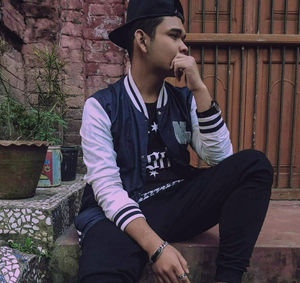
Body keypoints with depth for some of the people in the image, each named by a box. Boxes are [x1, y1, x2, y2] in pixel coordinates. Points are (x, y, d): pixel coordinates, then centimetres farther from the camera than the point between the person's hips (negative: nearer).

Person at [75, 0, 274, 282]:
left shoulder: (185, 100, 8)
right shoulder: (101, 106, -4)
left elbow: (220, 159, -2)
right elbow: (107, 187, -12)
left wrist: (199, 89, -9)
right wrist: (156, 246, -25)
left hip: (178, 205, 5)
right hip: (121, 215, -4)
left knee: (254, 164, -15)